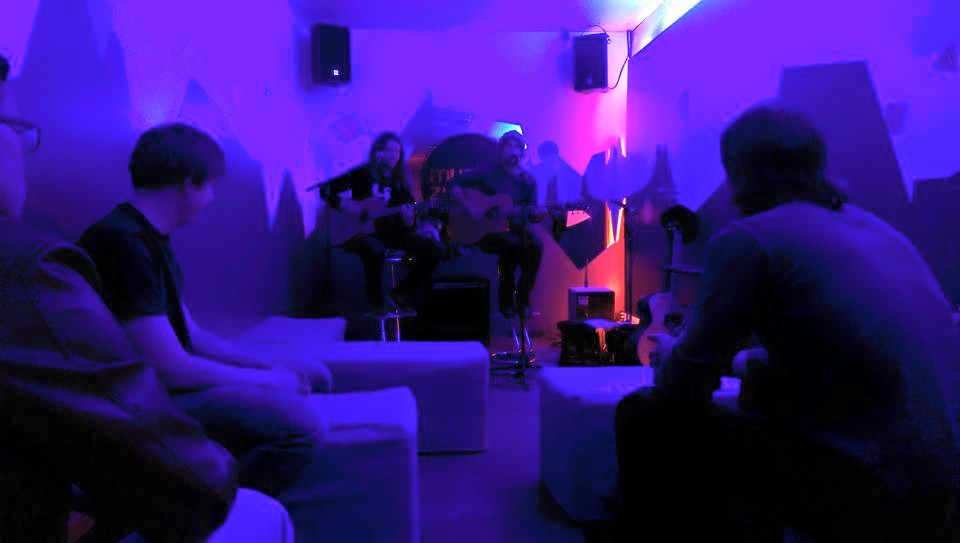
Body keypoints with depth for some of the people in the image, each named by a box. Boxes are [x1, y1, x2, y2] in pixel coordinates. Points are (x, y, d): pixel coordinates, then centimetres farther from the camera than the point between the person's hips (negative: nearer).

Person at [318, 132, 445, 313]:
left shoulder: (401, 182, 8)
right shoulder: (361, 173, -2)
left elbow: (409, 226, 3)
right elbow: (325, 189, -2)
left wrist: (409, 220, -20)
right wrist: (342, 203, -18)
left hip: (389, 231, 5)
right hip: (358, 230, -4)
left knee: (436, 249, -13)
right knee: (374, 249, -41)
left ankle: (402, 296, -1)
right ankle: (376, 301, -15)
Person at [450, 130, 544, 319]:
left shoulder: (528, 180, 11)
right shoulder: (488, 174, 1)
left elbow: (532, 216, 10)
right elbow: (454, 186, -2)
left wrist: (537, 214, -15)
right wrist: (470, 208, -16)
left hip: (517, 231, 3)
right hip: (489, 232, -3)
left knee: (535, 246, -28)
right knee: (511, 244, -34)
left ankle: (523, 299, -13)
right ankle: (506, 300, -15)